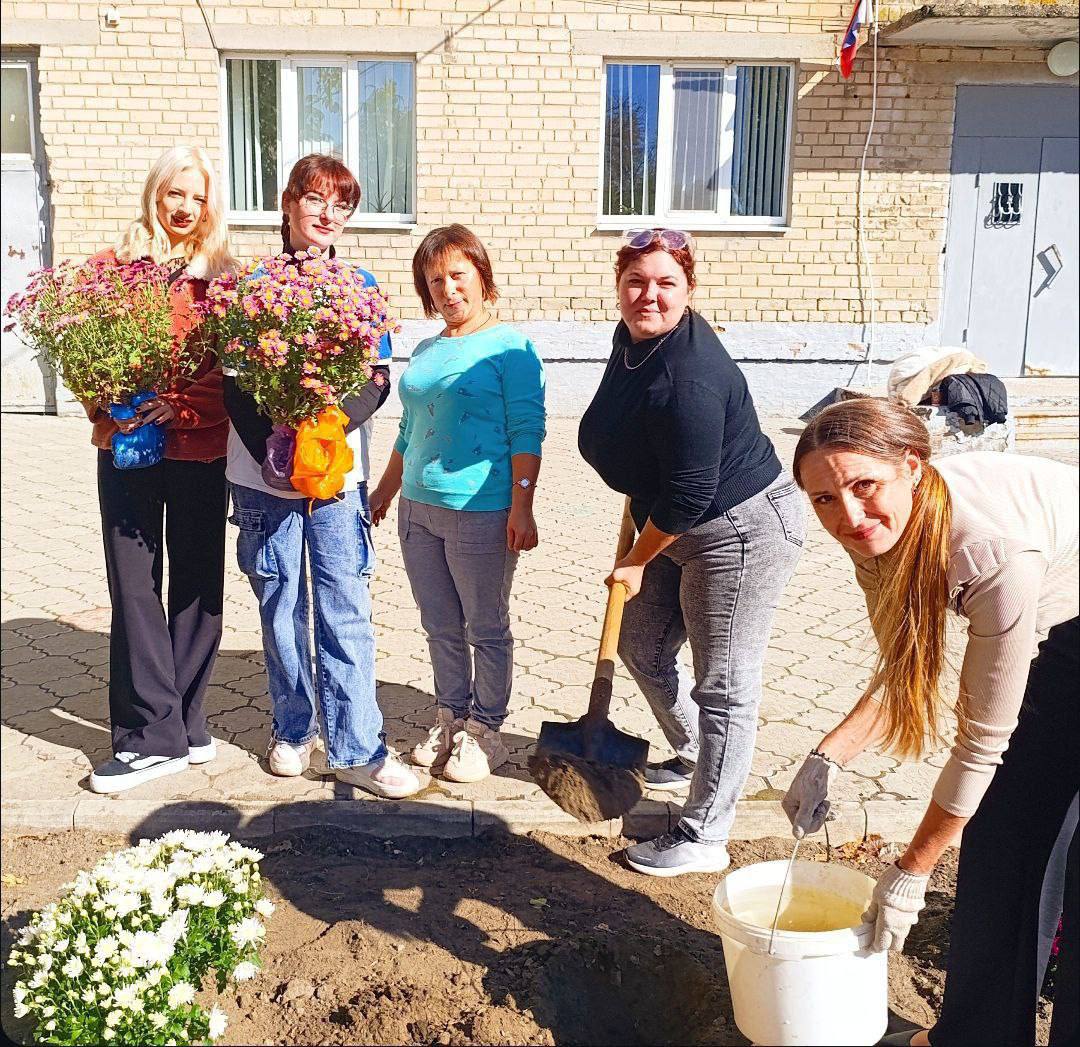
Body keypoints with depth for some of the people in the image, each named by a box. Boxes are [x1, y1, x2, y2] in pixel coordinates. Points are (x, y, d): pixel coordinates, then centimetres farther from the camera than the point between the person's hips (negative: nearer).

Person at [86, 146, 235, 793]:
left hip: (201, 450, 0)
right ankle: (156, 736, 9)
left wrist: (179, 406, -16)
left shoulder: (222, 277, 5)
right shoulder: (115, 266, 6)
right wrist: (106, 412, -9)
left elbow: (233, 370, -1)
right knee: (134, 589, 0)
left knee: (197, 588, 6)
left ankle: (183, 724, 20)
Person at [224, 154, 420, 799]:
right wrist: (269, 449, -16)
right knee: (281, 605, 10)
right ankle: (293, 729, 27)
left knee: (347, 611, -2)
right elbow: (232, 380, -1)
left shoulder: (360, 287, 6)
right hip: (263, 474, 1)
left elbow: (378, 382, 0)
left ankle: (357, 749, 5)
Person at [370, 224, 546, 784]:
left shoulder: (510, 346, -5)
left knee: (486, 630, 6)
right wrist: (385, 490, 25)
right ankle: (450, 717, 30)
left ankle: (485, 730, 20)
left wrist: (522, 507, -17)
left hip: (481, 512, -7)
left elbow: (526, 431, -10)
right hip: (418, 508, 7)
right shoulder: (425, 351, 15)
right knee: (441, 628, 15)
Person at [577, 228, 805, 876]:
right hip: (679, 530, 10)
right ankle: (694, 757, 45)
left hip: (742, 531, -10)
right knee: (643, 649, 20)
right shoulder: (633, 338, 2)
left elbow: (689, 494, -25)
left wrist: (637, 562, -11)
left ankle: (703, 840, 14)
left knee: (724, 687, 1)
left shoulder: (688, 377, -28)